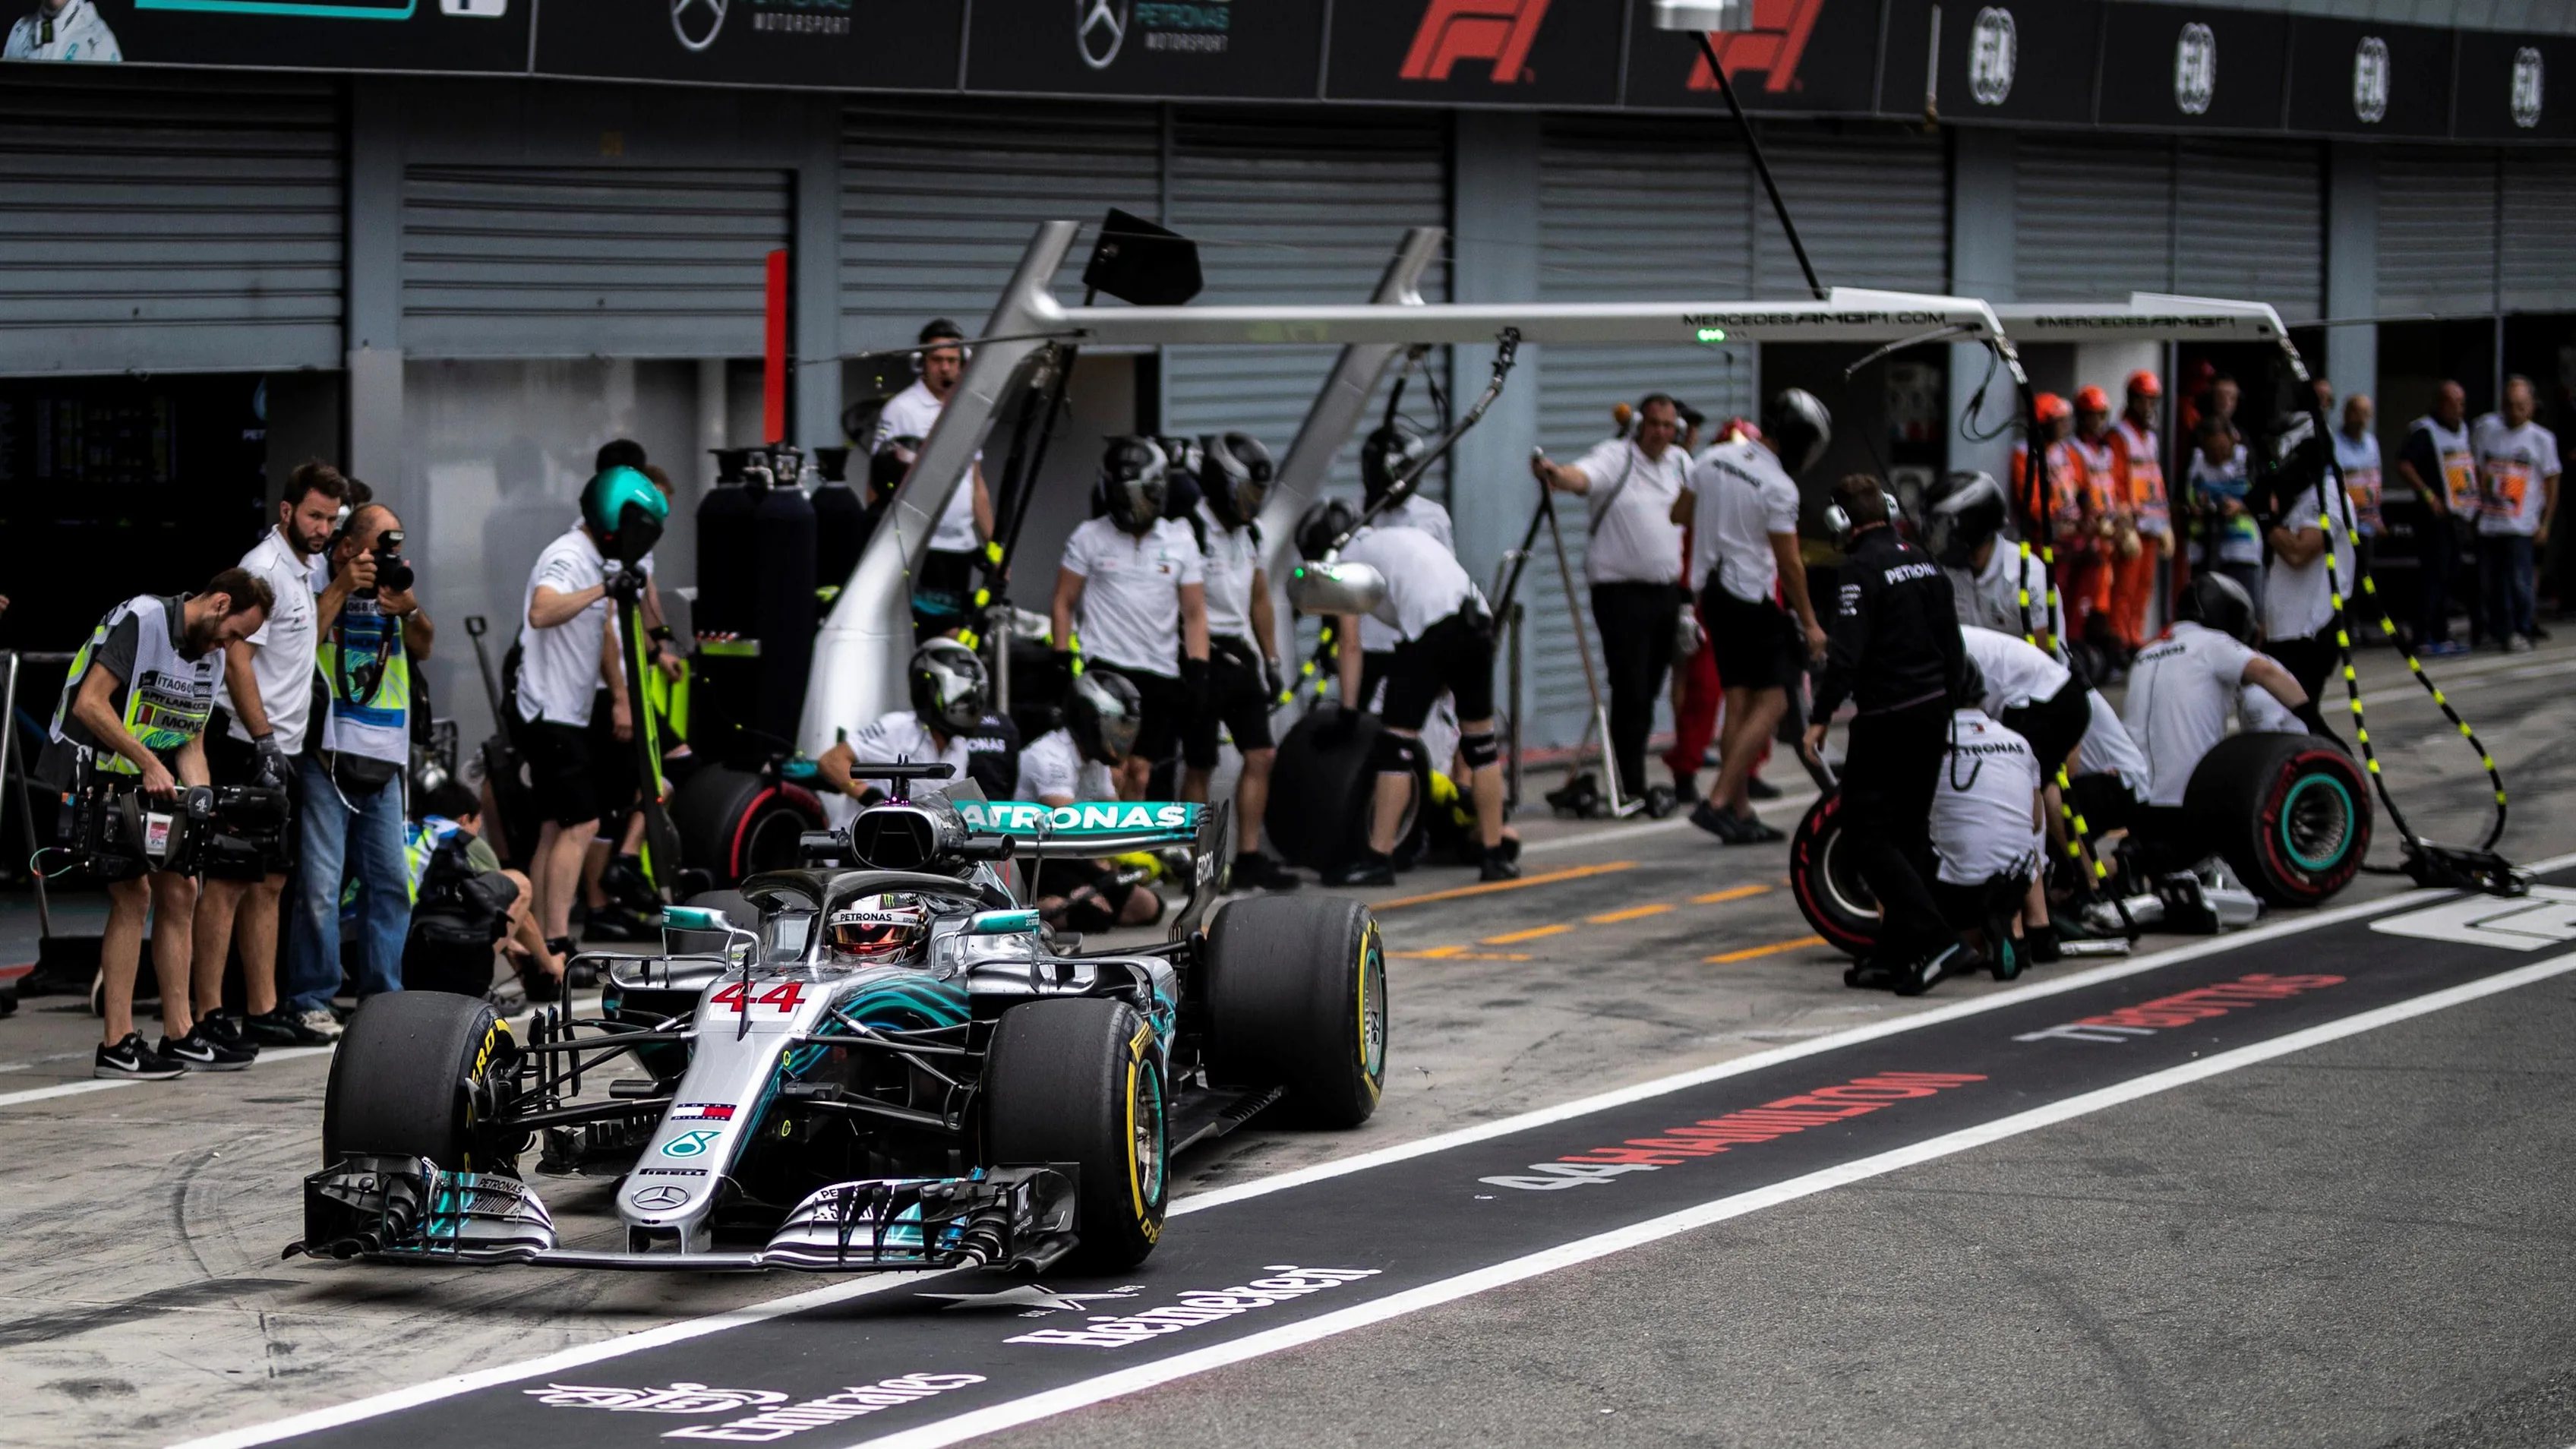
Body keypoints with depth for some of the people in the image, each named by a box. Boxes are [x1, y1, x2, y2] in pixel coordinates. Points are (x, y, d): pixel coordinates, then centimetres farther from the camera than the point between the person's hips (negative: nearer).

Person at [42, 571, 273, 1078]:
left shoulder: (212, 657, 11)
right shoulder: (141, 619, -17)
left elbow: (191, 745, 14)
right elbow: (90, 703, -23)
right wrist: (148, 763, -25)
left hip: (150, 783, 9)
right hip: (93, 774, -9)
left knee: (179, 891, 5)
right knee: (134, 892, -14)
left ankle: (180, 1036, 12)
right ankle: (117, 1047, -13)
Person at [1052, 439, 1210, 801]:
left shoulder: (1181, 542, 8)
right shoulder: (1090, 537, 3)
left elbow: (1194, 614, 10)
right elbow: (1064, 603, 6)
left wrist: (1198, 674, 0)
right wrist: (1063, 662, -3)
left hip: (1162, 675, 3)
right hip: (1106, 668, -3)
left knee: (1139, 772, 5)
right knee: (1113, 769, -14)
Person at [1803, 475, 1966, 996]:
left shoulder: (1863, 567, -13)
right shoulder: (1924, 562, 12)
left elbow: (1847, 653, -20)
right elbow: (1952, 645, 16)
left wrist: (1821, 718, -16)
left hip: (1886, 718, -8)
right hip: (1932, 713, 8)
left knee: (1868, 834, -5)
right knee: (1910, 832, 13)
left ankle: (1934, 939, -16)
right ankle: (1896, 955, 14)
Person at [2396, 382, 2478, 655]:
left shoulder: (2463, 429, 16)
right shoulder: (2424, 431, -10)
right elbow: (2403, 466, -19)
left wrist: (2476, 495, 17)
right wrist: (2428, 494, -23)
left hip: (2460, 517, 8)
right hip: (2436, 517, -8)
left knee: (2449, 577, 12)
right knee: (2433, 577, -11)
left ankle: (2441, 636, 18)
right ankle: (2423, 640, -11)